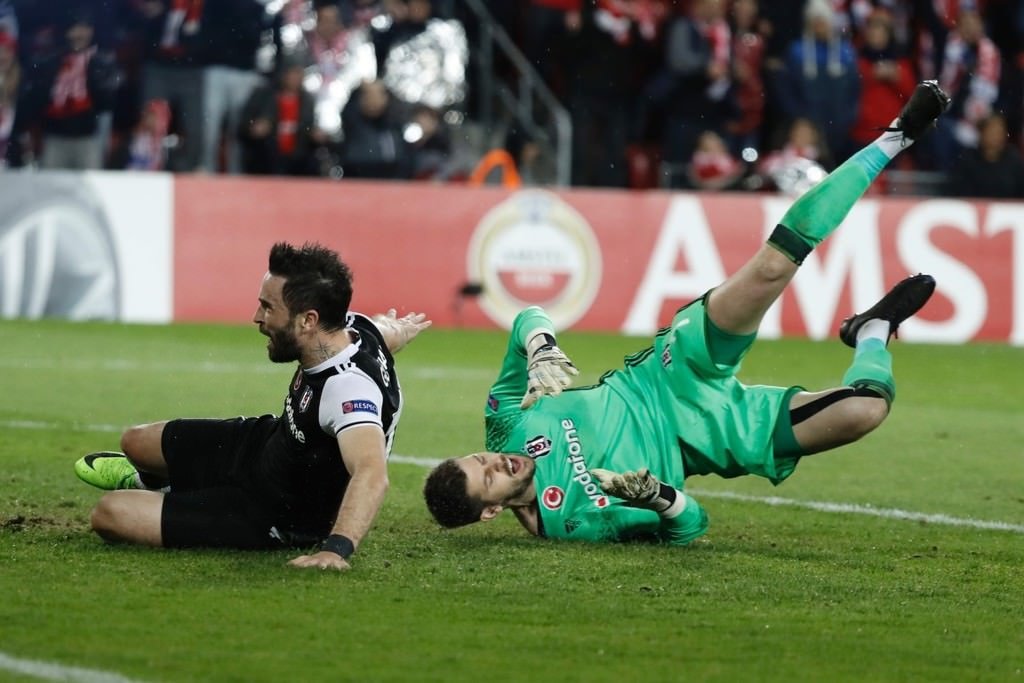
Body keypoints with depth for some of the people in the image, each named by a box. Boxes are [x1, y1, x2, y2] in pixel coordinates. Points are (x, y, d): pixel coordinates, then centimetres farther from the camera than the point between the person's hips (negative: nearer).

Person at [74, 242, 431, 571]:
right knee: (136, 441, 20)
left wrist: (336, 548, -72)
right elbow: (389, 327, 11)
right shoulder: (353, 326, -14)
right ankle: (146, 481, 60)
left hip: (278, 516, -8)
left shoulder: (349, 388, -41)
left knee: (110, 514, -11)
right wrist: (394, 328, 37)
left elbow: (371, 473, -57)